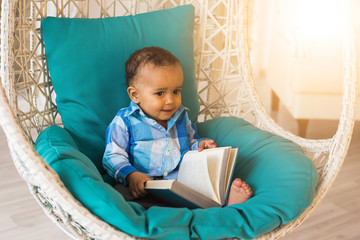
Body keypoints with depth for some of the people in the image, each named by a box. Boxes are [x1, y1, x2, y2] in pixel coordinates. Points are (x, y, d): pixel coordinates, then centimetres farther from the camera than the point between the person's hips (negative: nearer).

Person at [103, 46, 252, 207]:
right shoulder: (124, 122, 2)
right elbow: (113, 157, -2)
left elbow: (190, 144, 32)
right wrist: (130, 175, -22)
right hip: (146, 186, -3)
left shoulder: (181, 116, 18)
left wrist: (199, 145, 7)